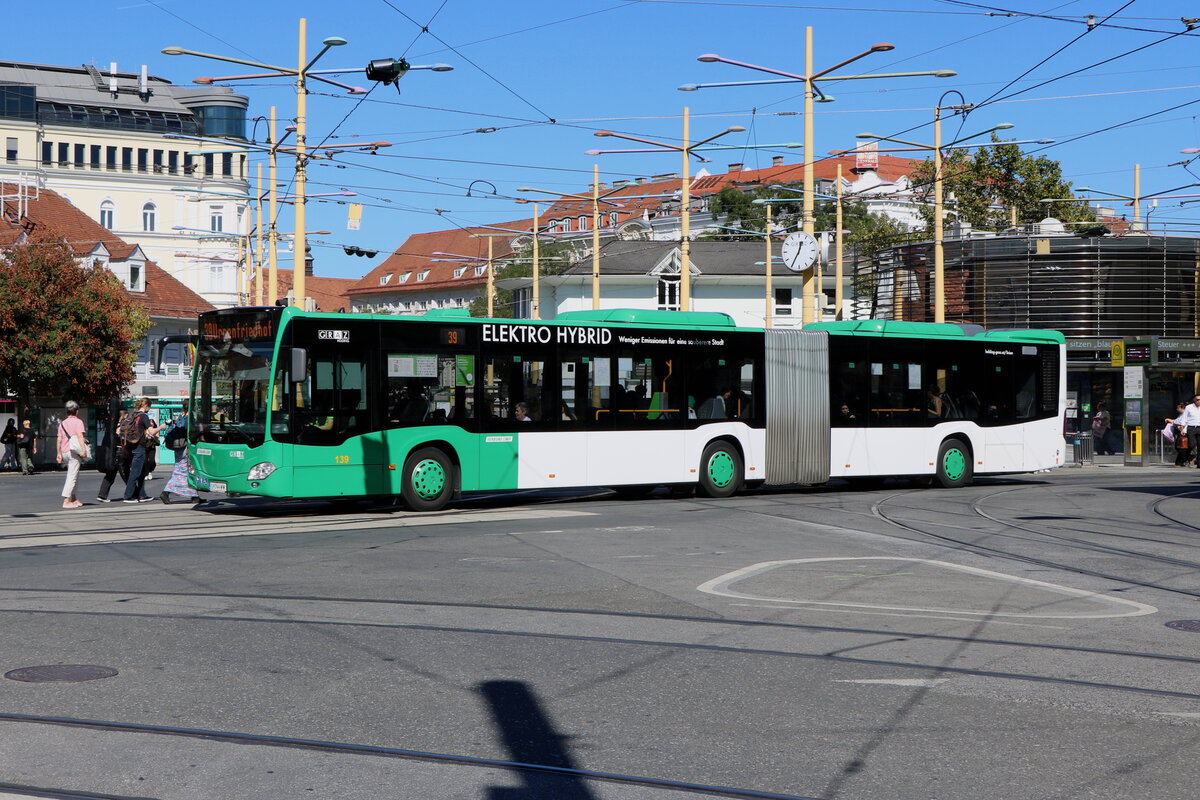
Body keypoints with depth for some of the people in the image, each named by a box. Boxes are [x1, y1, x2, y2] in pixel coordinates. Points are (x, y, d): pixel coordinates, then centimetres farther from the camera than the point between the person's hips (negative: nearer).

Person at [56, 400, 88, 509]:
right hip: (74, 451, -7)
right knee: (72, 476, -8)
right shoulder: (78, 422, -4)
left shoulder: (62, 423, 15)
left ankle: (73, 498, 24)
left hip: (65, 451, 7)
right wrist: (83, 450, -22)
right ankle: (66, 501, -14)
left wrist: (58, 453, 17)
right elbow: (80, 436, -16)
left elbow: (59, 440, 14)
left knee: (73, 475, 19)